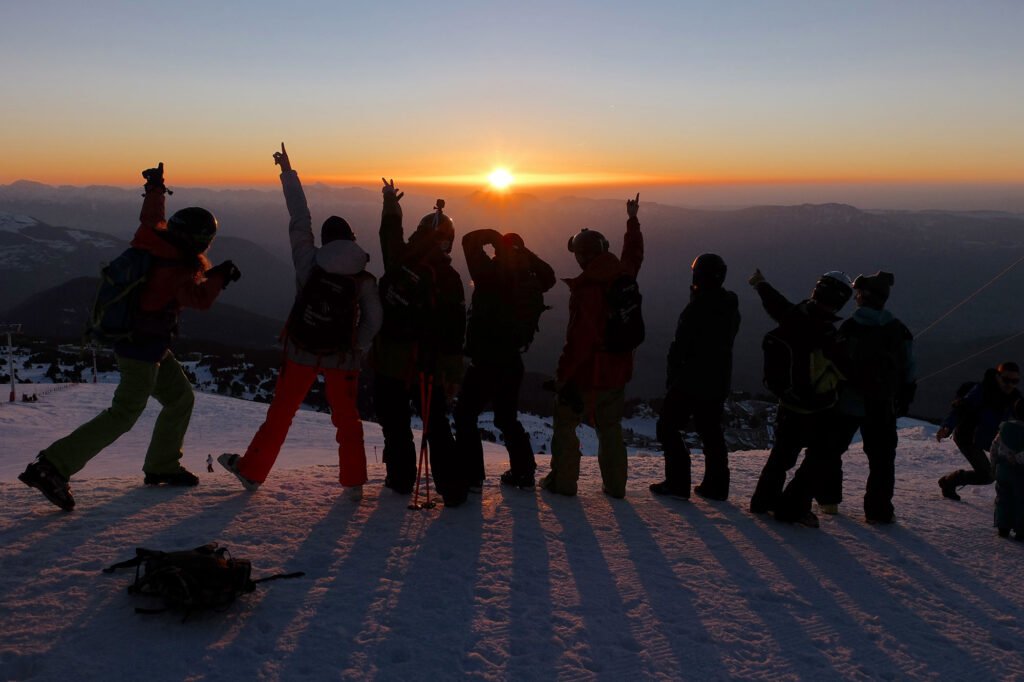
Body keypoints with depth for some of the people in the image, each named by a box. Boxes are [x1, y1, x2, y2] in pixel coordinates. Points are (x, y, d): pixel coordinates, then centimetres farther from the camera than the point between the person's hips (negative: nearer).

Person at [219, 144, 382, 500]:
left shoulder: (309, 262, -5)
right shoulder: (363, 279, -5)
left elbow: (299, 220, 2)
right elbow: (373, 320, -9)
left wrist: (288, 173, 10)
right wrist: (356, 348, 4)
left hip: (302, 352, 0)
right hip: (341, 358, 0)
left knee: (280, 414, 13)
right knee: (347, 419, 12)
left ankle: (251, 470, 25)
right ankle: (353, 482, 11)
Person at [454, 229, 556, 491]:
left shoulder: (492, 275, -13)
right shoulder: (530, 284, 3)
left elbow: (470, 241, -10)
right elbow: (548, 276, 25)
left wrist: (495, 236, 4)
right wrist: (524, 251, 16)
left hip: (485, 361, -6)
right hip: (513, 361, 6)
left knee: (465, 415, 4)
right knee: (507, 418, 21)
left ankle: (472, 475, 0)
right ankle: (523, 472, 22)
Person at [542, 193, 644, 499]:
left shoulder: (586, 287, -20)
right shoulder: (623, 276, 0)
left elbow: (579, 337, -23)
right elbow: (633, 255, 24)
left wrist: (563, 375, -17)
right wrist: (633, 220, 39)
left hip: (585, 370, -6)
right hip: (617, 370, 6)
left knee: (565, 422, 10)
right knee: (610, 427, 17)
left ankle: (563, 480, 12)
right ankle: (615, 484, 19)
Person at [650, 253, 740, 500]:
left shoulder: (697, 308, -19)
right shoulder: (731, 308, 7)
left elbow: (680, 346, -18)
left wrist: (671, 375, -6)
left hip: (691, 380, -8)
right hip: (719, 380, 8)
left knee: (668, 427, 3)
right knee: (711, 431, 16)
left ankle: (678, 482, -1)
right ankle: (716, 485, 18)